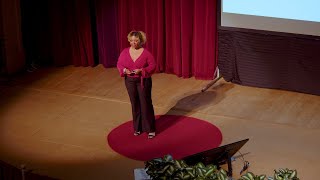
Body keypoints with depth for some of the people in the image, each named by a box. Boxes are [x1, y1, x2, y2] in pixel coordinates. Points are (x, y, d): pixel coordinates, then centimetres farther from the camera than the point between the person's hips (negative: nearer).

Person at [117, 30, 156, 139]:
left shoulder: (146, 53, -12)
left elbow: (152, 66, -9)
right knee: (135, 104, 13)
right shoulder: (125, 52, -2)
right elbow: (119, 64, 5)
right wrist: (124, 70, -16)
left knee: (146, 104, 0)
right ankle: (137, 127, 27)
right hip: (130, 81, 3)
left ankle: (150, 129, 8)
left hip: (143, 81, -3)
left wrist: (141, 70, -23)